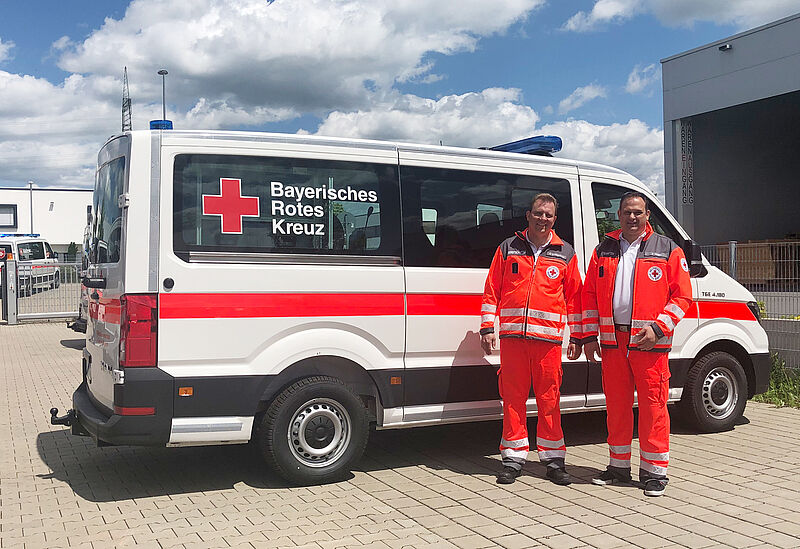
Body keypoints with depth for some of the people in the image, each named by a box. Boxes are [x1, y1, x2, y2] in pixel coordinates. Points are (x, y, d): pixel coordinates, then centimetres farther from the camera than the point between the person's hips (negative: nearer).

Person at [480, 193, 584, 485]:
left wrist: (576, 337, 10)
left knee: (549, 398, 2)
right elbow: (492, 290, 11)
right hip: (512, 335, 0)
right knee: (513, 397, 3)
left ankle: (553, 458, 14)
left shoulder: (565, 253, 12)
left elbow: (573, 296, 13)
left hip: (548, 337, 0)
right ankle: (514, 458, 13)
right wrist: (487, 327, 4)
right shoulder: (509, 248, 11)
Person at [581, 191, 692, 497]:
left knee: (653, 405, -2)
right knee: (616, 404, 10)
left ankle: (654, 471, 10)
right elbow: (589, 295, 15)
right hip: (612, 340, 3)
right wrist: (589, 335, 9)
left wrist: (658, 328, -11)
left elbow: (681, 296, 1)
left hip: (649, 342, -3)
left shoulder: (668, 251, 4)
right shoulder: (603, 251, 13)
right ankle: (619, 466, 23)